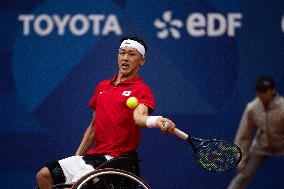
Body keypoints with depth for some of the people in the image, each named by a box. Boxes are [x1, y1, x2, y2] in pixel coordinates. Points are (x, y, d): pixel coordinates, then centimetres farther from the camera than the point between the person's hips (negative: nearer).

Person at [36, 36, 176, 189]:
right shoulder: (102, 87, 17)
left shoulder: (141, 90, -7)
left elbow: (139, 116, -29)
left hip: (114, 158, -8)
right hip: (92, 154, 8)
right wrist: (77, 156, 20)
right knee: (44, 176, 5)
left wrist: (156, 121, -52)